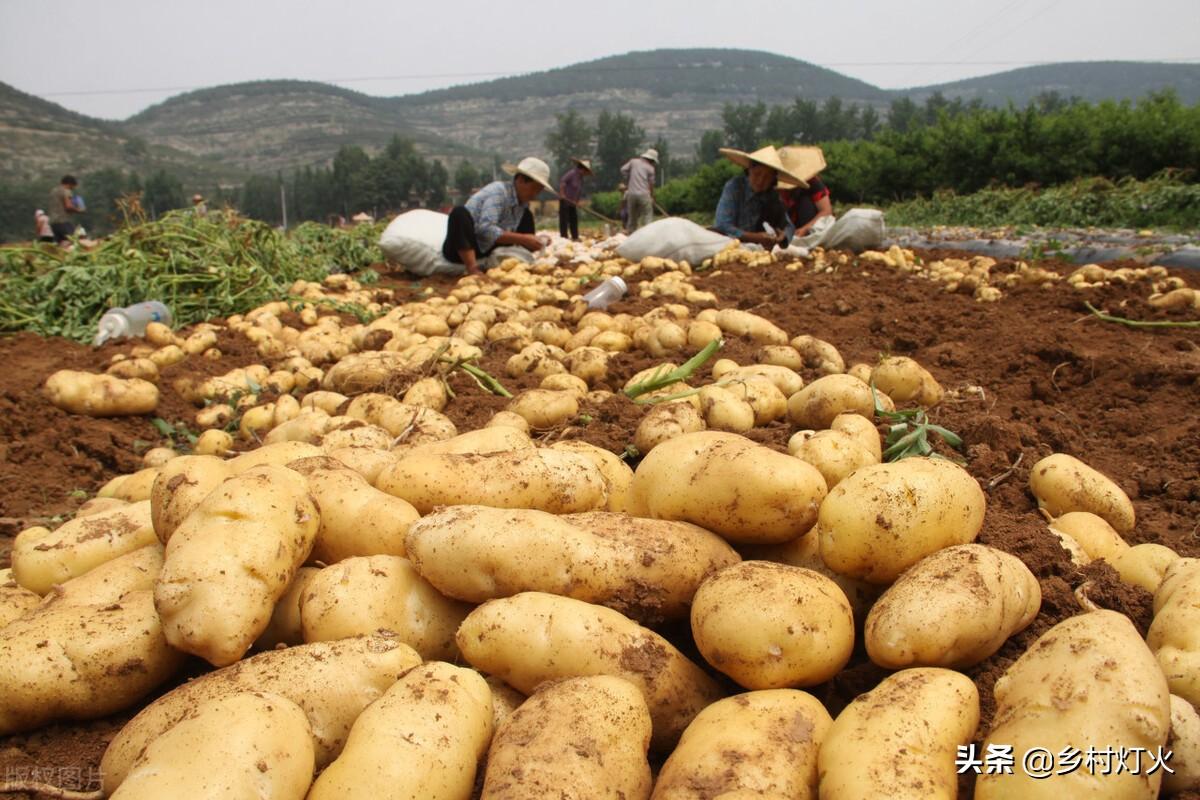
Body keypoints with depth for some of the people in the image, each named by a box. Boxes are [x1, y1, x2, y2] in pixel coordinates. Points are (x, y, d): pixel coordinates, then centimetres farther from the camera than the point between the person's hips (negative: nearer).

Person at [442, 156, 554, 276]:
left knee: (526, 216, 6)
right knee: (460, 212, -35)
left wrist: (534, 241, -13)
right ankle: (473, 271, -40)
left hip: (488, 250, 8)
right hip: (463, 249, -7)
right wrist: (522, 239, -31)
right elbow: (485, 229, -32)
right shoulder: (498, 192, -20)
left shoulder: (523, 202, 2)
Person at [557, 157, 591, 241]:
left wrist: (577, 201, 8)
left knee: (574, 219, 9)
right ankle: (563, 237, -5)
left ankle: (575, 237, 14)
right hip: (565, 200, -9)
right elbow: (562, 181, -23)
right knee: (564, 219, -6)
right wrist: (562, 194, -26)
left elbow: (580, 191, 17)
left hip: (572, 202, 9)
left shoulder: (580, 177, 13)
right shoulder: (572, 173, -13)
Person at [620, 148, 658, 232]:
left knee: (632, 218, 12)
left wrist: (627, 181, 14)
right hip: (644, 194, -4)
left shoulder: (633, 161, 10)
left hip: (631, 193, 4)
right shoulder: (650, 168, 3)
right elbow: (651, 184, 4)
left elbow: (623, 170, 2)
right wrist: (652, 197, 14)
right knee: (648, 217, 0)